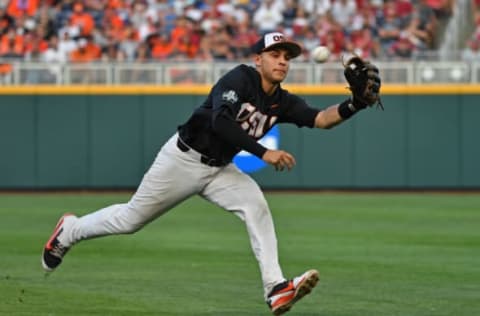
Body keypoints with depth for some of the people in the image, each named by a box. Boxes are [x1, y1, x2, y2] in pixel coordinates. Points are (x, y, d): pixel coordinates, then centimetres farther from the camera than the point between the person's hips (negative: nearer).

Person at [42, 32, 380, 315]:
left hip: (220, 169, 5)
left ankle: (276, 289, -28)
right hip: (183, 159, -5)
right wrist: (264, 153, -42)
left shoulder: (283, 102, -5)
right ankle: (69, 231, 37)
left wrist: (354, 105, -38)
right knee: (131, 219, 9)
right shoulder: (240, 79, -22)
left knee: (256, 204, -22)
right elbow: (220, 121, -38)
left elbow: (320, 118, -20)